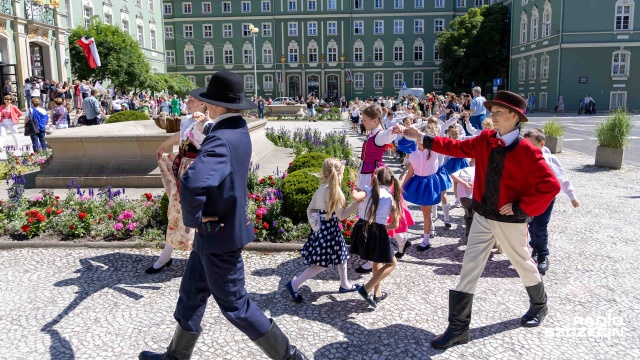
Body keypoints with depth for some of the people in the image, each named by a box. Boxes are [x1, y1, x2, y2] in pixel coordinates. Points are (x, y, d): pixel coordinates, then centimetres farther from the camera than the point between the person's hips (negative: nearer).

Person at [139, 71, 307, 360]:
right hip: (223, 226, 9)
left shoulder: (221, 139, -28)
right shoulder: (239, 130, 3)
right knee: (192, 293, 22)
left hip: (219, 232, -9)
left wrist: (195, 217, -27)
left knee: (234, 304, 6)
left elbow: (192, 184, -44)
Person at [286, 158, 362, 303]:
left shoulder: (321, 189, 3)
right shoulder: (333, 191, -23)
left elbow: (310, 209, 9)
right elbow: (341, 215, -20)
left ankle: (344, 285, 39)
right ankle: (294, 284, 7)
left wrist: (314, 224, 17)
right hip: (329, 230, -9)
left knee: (342, 255, 23)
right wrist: (356, 202, -18)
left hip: (321, 229, 9)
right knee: (322, 264, 2)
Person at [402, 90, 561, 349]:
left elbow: (551, 186, -20)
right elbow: (456, 147, 5)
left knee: (523, 264, 18)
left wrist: (520, 207, -19)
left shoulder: (526, 151, -18)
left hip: (510, 220, -4)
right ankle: (458, 328, 8)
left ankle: (539, 306, 49)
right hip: (482, 217, 5)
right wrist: (422, 138, 2)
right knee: (469, 268, 1)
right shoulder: (485, 141, -1)